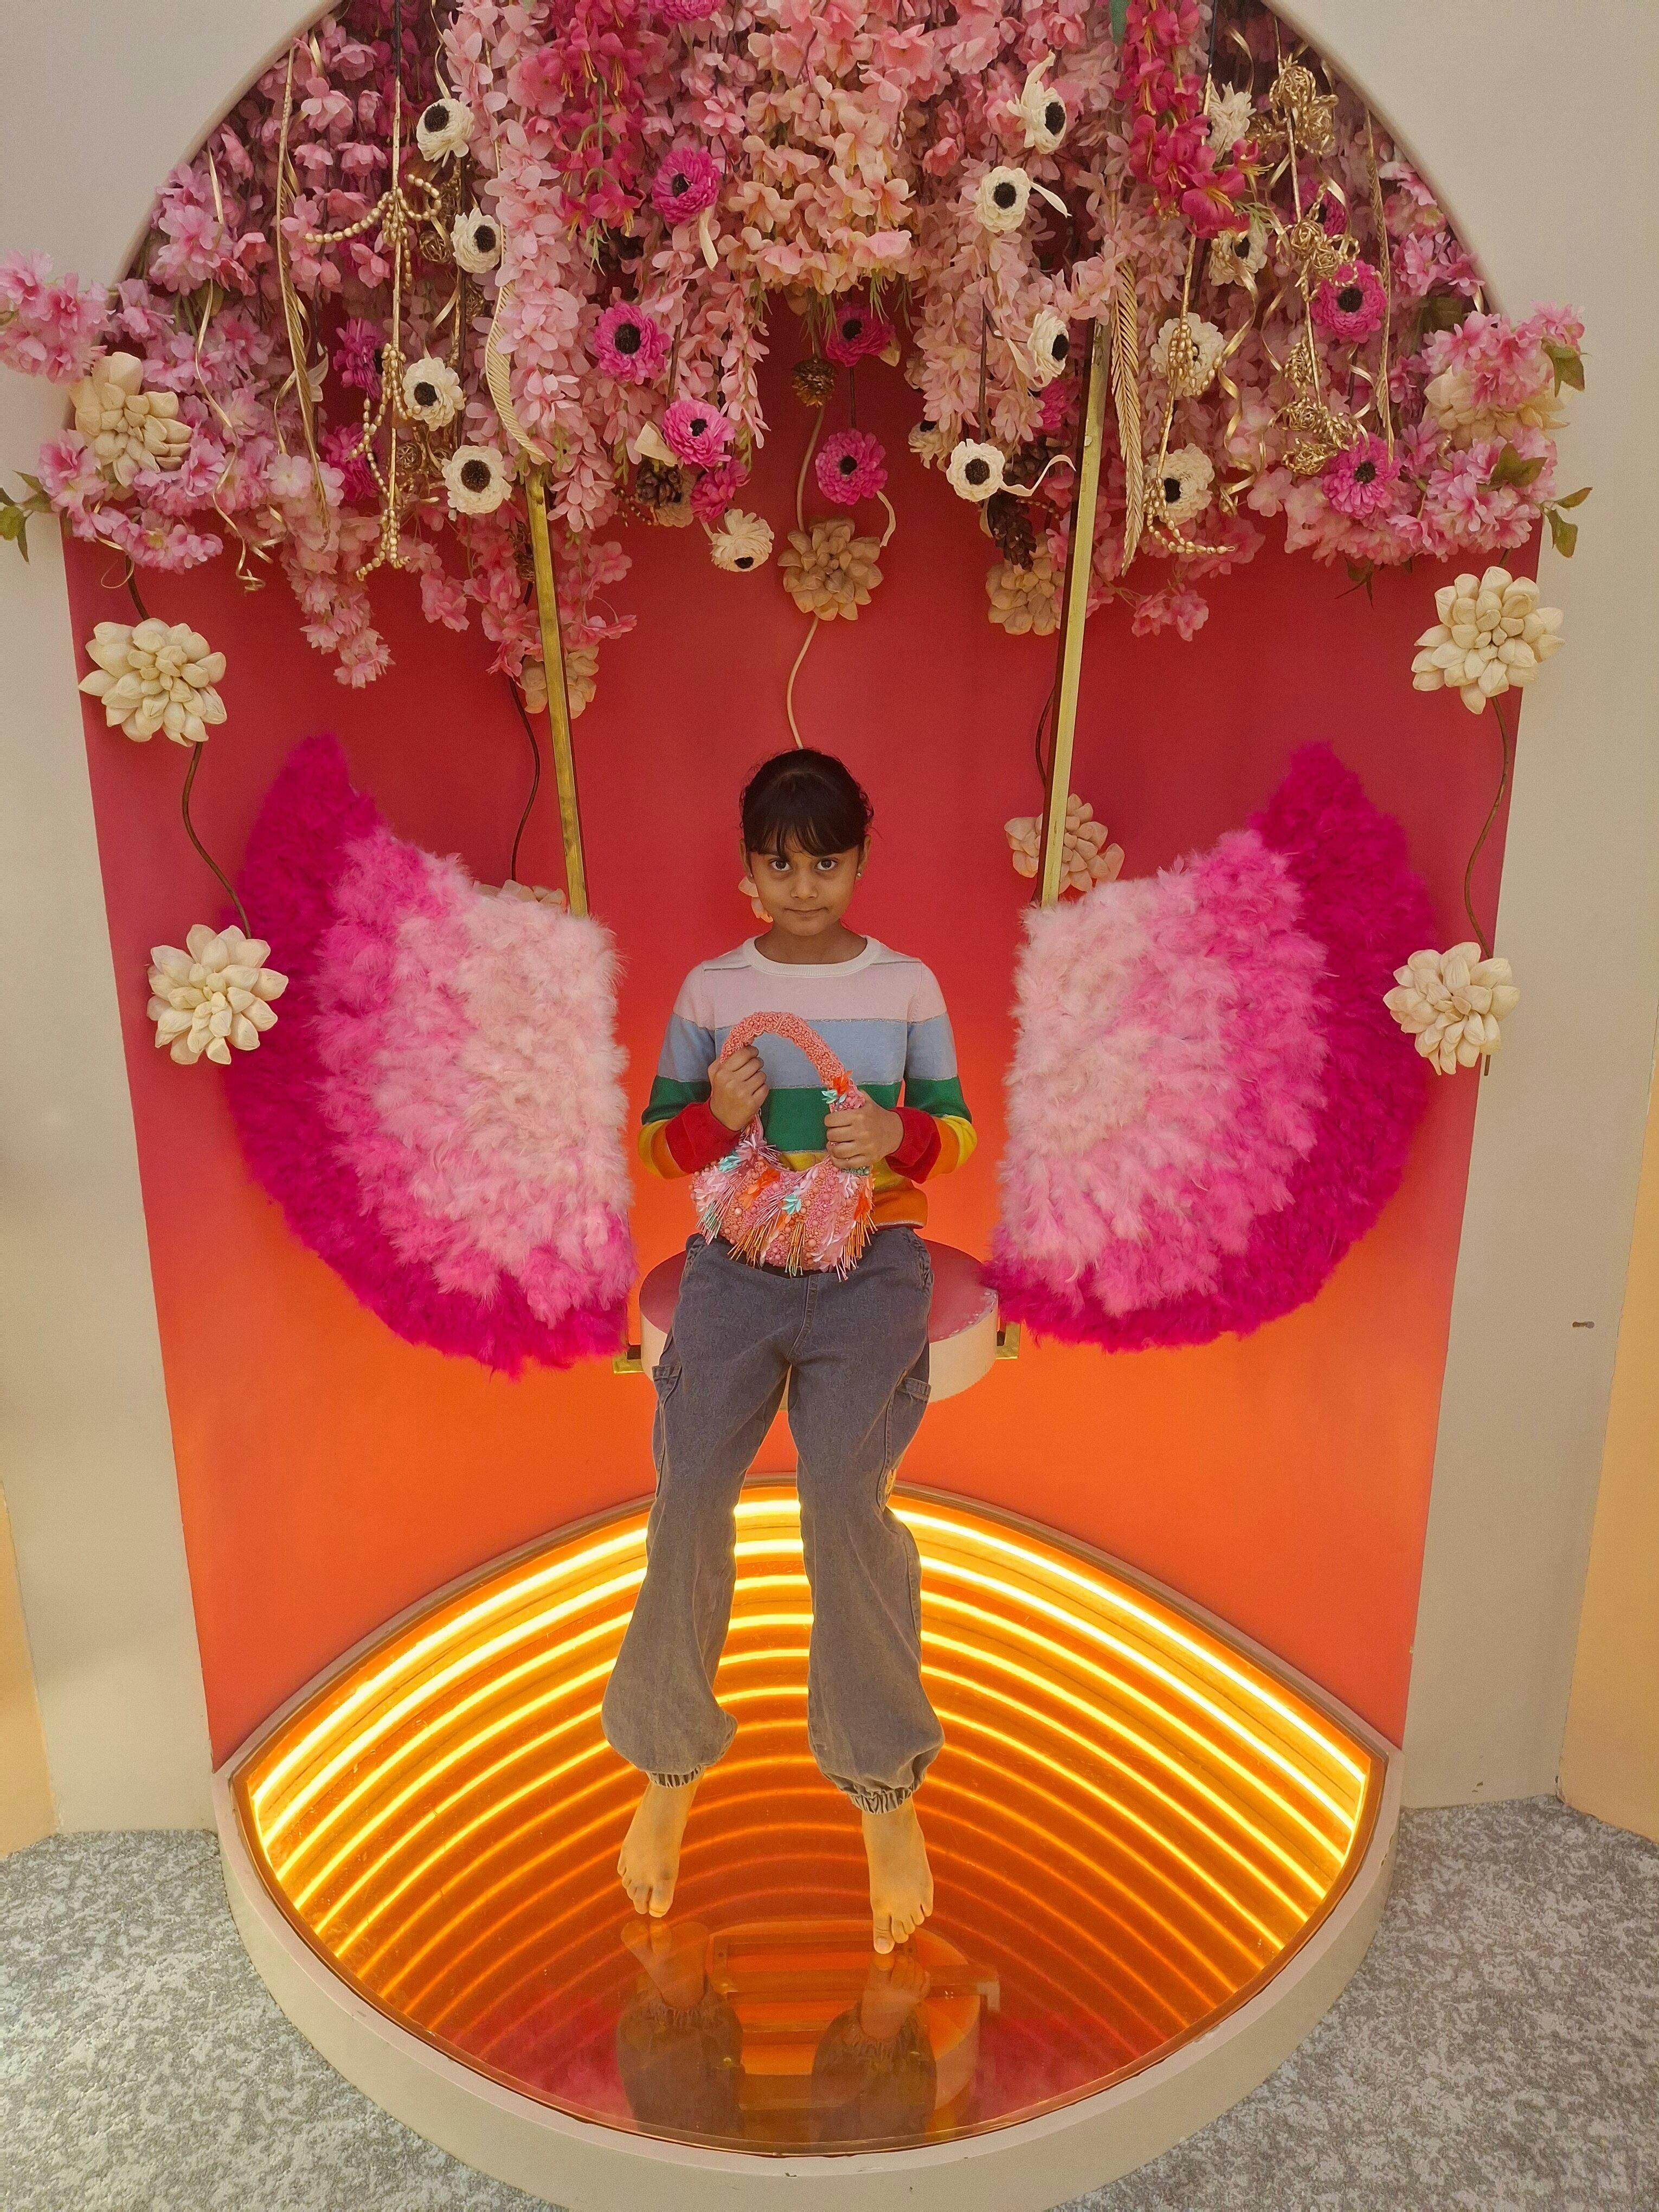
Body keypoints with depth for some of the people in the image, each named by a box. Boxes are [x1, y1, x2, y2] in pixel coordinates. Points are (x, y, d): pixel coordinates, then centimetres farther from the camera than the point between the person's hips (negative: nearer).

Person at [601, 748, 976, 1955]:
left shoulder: (909, 984, 4)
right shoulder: (712, 987, 5)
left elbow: (956, 1131, 8)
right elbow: (658, 1140, 9)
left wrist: (898, 1138, -14)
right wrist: (716, 1118, -13)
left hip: (873, 1266, -1)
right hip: (736, 1265, 1)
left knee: (842, 1495, -19)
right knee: (690, 1500, -11)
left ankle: (886, 1789, 4)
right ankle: (671, 1771, 14)